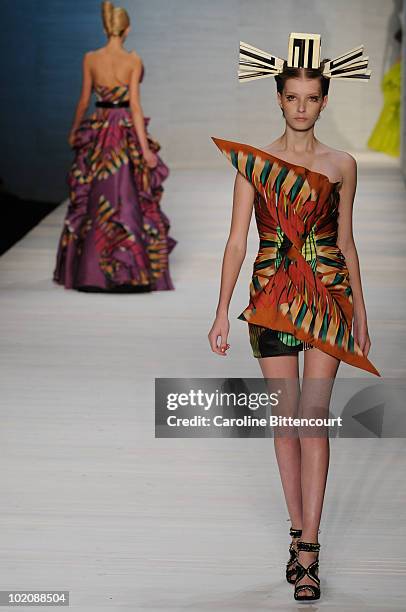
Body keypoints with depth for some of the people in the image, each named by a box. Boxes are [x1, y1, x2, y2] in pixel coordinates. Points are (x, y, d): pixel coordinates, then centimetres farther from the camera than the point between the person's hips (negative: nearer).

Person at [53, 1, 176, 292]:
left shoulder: (90, 59, -2)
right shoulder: (133, 60, -10)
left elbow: (85, 100, 4)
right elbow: (134, 103, -14)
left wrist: (74, 131, 21)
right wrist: (145, 147, -14)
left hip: (98, 131, 3)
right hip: (128, 130, -3)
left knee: (93, 202, 12)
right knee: (130, 200, 4)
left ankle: (90, 269, 16)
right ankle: (133, 271, 1)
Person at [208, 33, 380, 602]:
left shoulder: (341, 165, 5)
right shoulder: (253, 162, 2)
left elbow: (346, 240, 12)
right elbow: (237, 240, 0)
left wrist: (361, 312, 13)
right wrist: (222, 312, -5)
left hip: (328, 295, -1)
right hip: (272, 296, 1)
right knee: (285, 419, 5)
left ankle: (308, 552, -7)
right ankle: (299, 533, 17)